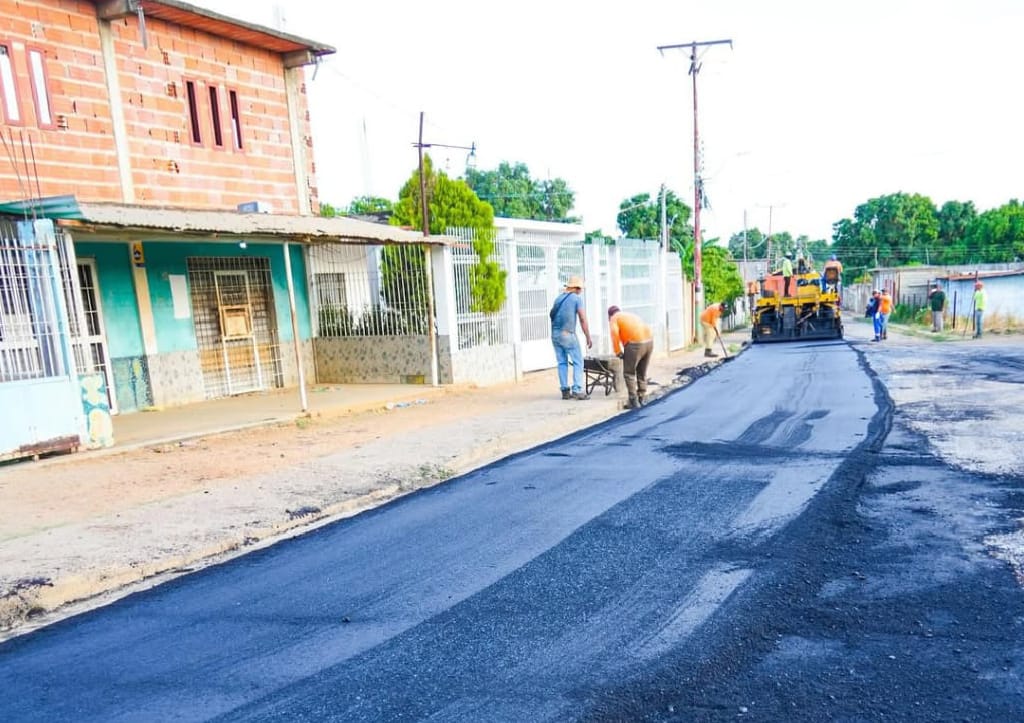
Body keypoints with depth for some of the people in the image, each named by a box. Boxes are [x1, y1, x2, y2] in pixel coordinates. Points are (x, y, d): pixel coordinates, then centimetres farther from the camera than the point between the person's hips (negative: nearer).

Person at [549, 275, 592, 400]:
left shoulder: (559, 297, 16)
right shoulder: (577, 298, -2)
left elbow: (552, 315, 16)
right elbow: (583, 320, -7)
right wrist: (588, 338, -3)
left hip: (555, 333, 6)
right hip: (567, 334, -6)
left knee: (562, 363, 11)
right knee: (578, 362, 0)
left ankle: (565, 391, 11)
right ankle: (577, 390, -7)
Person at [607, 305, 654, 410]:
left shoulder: (614, 319, 11)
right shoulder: (632, 315, 32)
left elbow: (615, 335, -6)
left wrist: (618, 352, 1)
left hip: (635, 343, -7)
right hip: (649, 341, 7)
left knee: (629, 373, 6)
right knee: (642, 373, 20)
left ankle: (634, 401, 4)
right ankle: (641, 399, 25)